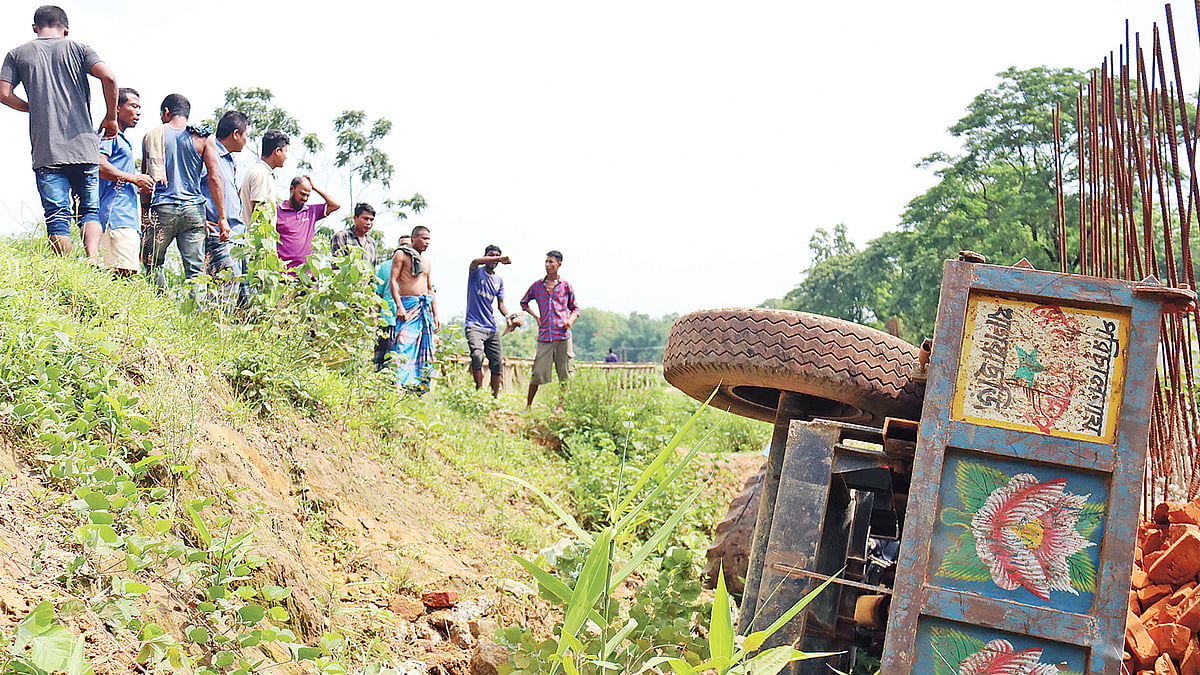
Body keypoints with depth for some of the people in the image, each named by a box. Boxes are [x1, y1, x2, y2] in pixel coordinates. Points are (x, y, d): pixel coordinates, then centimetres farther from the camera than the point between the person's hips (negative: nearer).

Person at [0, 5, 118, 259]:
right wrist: (111, 117, 4)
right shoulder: (78, 49, 9)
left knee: (57, 216, 0)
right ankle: (92, 260, -15)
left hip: (45, 150, 0)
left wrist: (33, 108, 19)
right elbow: (108, 77, -7)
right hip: (83, 145, 0)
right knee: (90, 209, 8)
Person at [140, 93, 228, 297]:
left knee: (152, 263, 16)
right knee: (195, 269, 2)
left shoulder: (152, 136, 5)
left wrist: (144, 216, 13)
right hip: (194, 210, 0)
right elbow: (214, 177, -3)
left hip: (162, 210, 0)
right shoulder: (204, 138, 2)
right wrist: (222, 217, 0)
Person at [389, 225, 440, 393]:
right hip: (408, 306, -7)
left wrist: (436, 315, 17)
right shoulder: (401, 254, 1)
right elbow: (392, 281, -7)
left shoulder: (426, 259, 20)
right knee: (404, 346, -16)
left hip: (426, 308, 7)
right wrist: (399, 306, -18)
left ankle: (420, 388, 4)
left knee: (425, 350, 2)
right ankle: (398, 385, -19)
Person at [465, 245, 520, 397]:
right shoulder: (476, 272, 2)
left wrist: (508, 316, -4)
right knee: (477, 355, -28)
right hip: (474, 325, -6)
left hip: (492, 327, 6)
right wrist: (500, 258, -26)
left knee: (497, 364, 1)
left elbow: (501, 304, 17)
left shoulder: (499, 280, 17)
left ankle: (495, 397, 14)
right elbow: (475, 262, -22)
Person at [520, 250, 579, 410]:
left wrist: (571, 320, -7)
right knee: (538, 372, -3)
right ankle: (528, 405, 6)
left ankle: (561, 405, 12)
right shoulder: (537, 286, 9)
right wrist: (536, 316, 10)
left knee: (564, 373, 2)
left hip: (563, 335, 0)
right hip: (545, 335, 0)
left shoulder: (566, 286, 7)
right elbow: (524, 302, 23)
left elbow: (575, 308, 14)